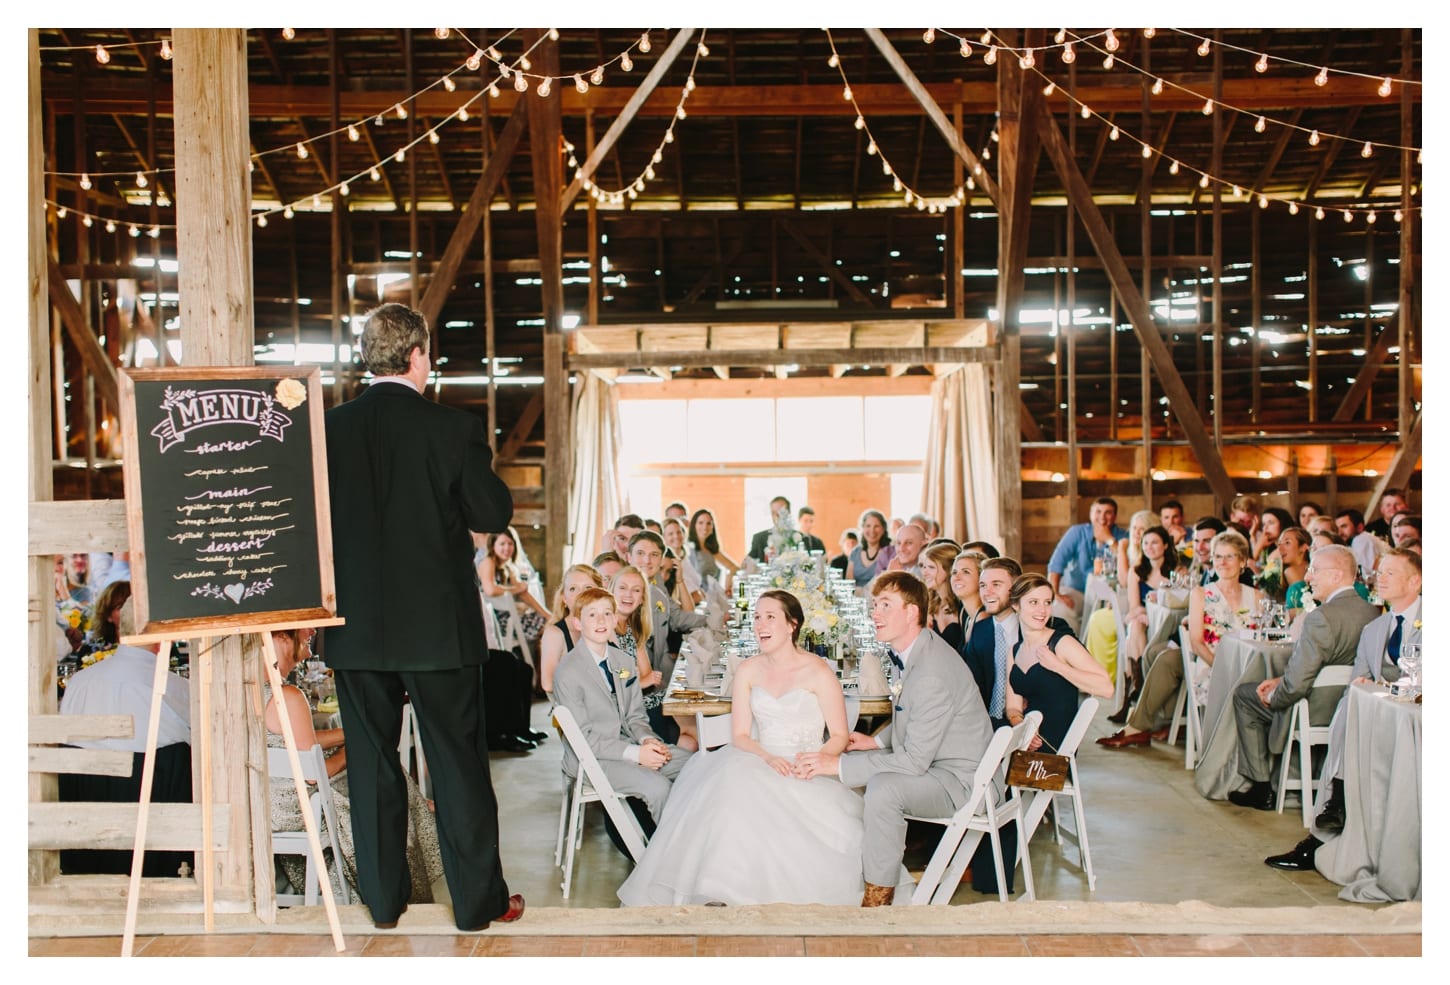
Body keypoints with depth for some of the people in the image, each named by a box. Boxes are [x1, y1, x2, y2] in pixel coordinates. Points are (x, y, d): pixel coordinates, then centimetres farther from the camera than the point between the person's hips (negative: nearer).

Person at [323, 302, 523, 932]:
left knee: (371, 763, 14)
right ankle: (478, 901, 18)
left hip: (357, 626, 3)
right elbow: (494, 514, -6)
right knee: (458, 762, 8)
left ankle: (383, 897, 25)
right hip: (438, 625, -2)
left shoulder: (329, 428, -3)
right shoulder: (454, 428, -11)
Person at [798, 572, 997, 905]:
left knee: (883, 787, -32)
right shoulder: (918, 652, 3)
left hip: (963, 780, -10)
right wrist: (877, 740, 5)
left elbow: (914, 761, -27)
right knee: (852, 764, 12)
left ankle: (877, 900, -18)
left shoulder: (933, 673, -28)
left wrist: (839, 764, -24)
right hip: (933, 764, 11)